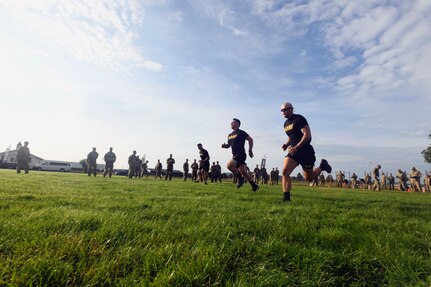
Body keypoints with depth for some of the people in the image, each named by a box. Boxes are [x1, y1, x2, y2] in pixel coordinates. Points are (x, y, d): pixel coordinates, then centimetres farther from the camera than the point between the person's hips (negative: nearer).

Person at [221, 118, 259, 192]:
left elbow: (250, 139, -5)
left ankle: (240, 178, -3)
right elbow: (229, 144, 26)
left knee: (229, 165, -20)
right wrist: (224, 145, 3)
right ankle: (254, 185, 15)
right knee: (244, 172, 6)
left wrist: (250, 150, -7)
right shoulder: (230, 135, 18)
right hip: (235, 155, 8)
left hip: (241, 154, -8)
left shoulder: (240, 132, -5)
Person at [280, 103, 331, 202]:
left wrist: (296, 147, -26)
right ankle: (286, 198, -12)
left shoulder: (299, 119, -12)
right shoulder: (286, 123, 13)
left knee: (309, 178, 8)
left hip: (305, 151, -6)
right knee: (285, 172, -15)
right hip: (294, 151, 6)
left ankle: (322, 166, 36)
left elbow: (307, 135, -20)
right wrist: (286, 144, 5)